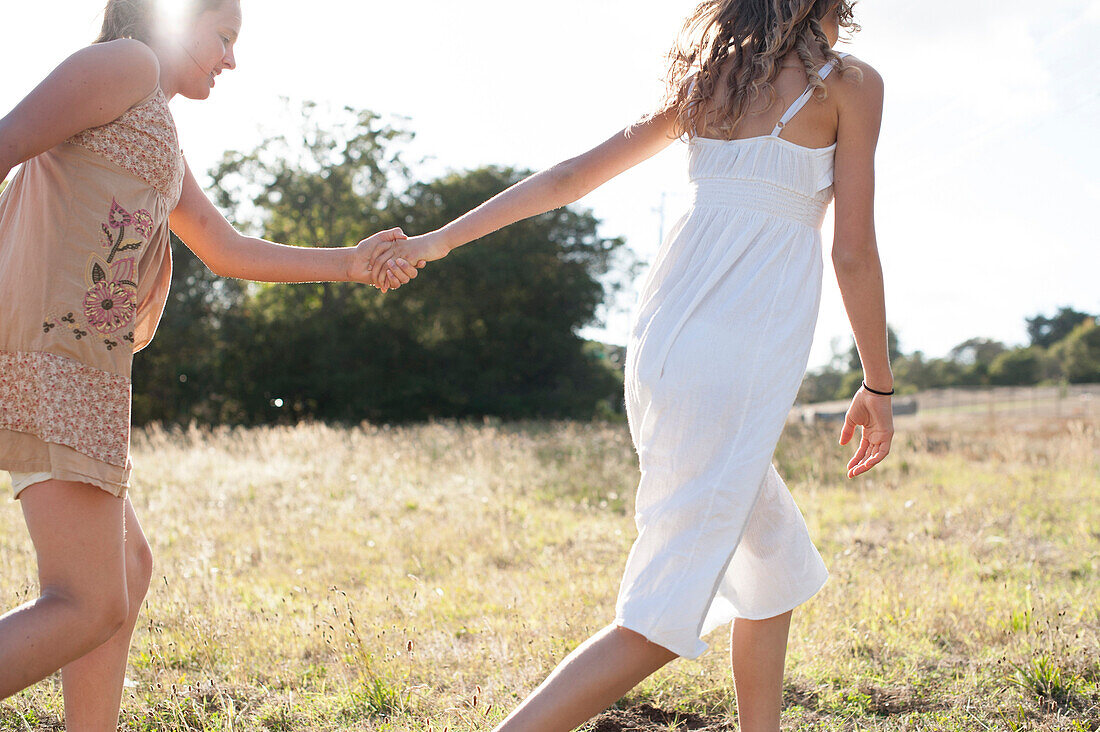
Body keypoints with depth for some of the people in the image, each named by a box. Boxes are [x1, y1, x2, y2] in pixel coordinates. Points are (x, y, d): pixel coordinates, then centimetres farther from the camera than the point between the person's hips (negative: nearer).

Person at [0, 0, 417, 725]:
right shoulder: (124, 63, 1)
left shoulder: (156, 133, 29)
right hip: (59, 352, -10)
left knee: (128, 570, 21)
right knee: (89, 609, -15)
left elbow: (227, 251, 28)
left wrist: (350, 264, 19)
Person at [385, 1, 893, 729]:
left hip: (664, 334, 8)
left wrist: (439, 240, 18)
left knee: (779, 560, 23)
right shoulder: (851, 82, 0)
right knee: (662, 619, -8)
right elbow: (855, 252, -1)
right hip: (742, 350, -8)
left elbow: (571, 177, 15)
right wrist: (879, 386, 9)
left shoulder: (707, 77, 17)